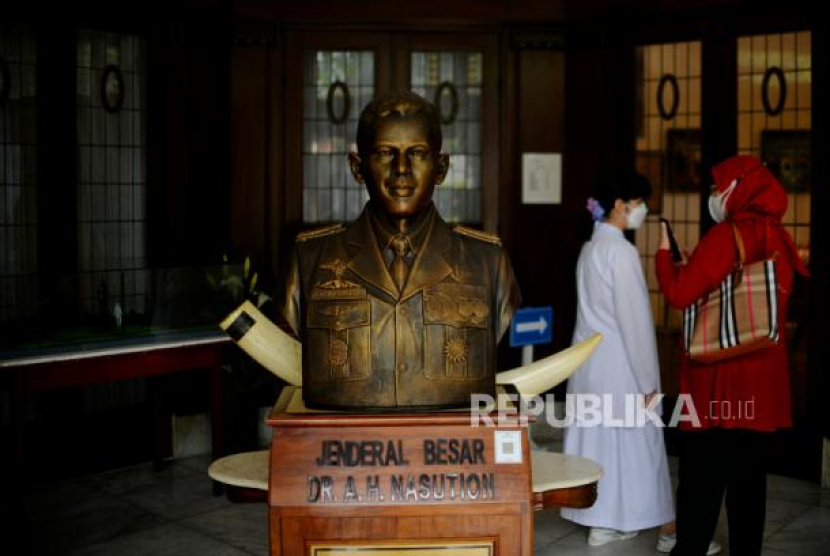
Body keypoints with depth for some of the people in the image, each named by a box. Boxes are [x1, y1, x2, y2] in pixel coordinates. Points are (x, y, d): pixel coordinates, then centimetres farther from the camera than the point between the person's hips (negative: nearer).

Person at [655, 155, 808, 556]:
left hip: (719, 377, -7)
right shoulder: (776, 236, 9)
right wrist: (690, 267, 18)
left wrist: (663, 254, 2)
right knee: (748, 474, 12)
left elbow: (680, 294, -14)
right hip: (763, 379, 7)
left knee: (702, 476, 2)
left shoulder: (727, 235, -14)